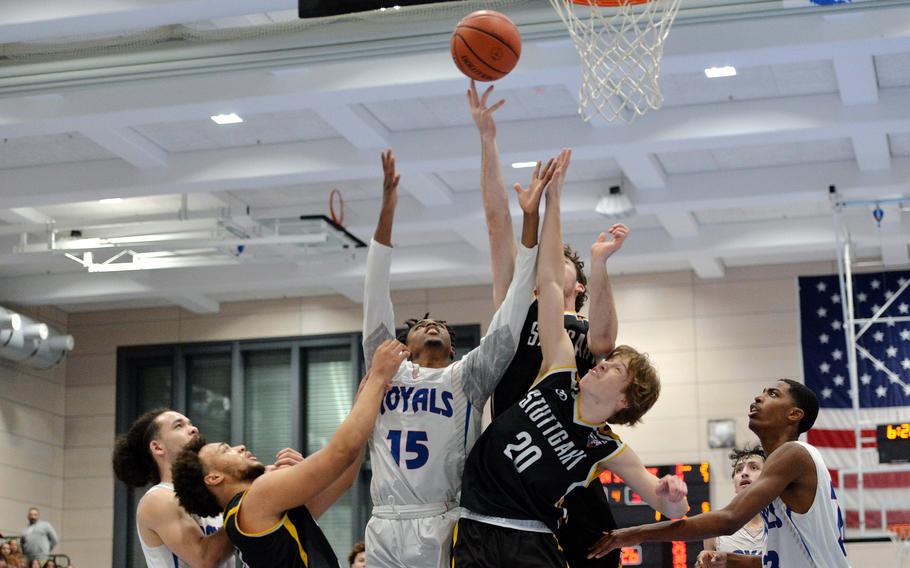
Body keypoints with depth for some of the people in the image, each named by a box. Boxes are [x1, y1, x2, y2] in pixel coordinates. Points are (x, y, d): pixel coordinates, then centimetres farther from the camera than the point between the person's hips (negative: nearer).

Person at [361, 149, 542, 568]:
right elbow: (376, 302, 9)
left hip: (442, 530, -2)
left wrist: (530, 222, 0)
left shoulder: (467, 377, 13)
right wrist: (387, 213, 0)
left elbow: (508, 321, 5)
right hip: (384, 529, 2)